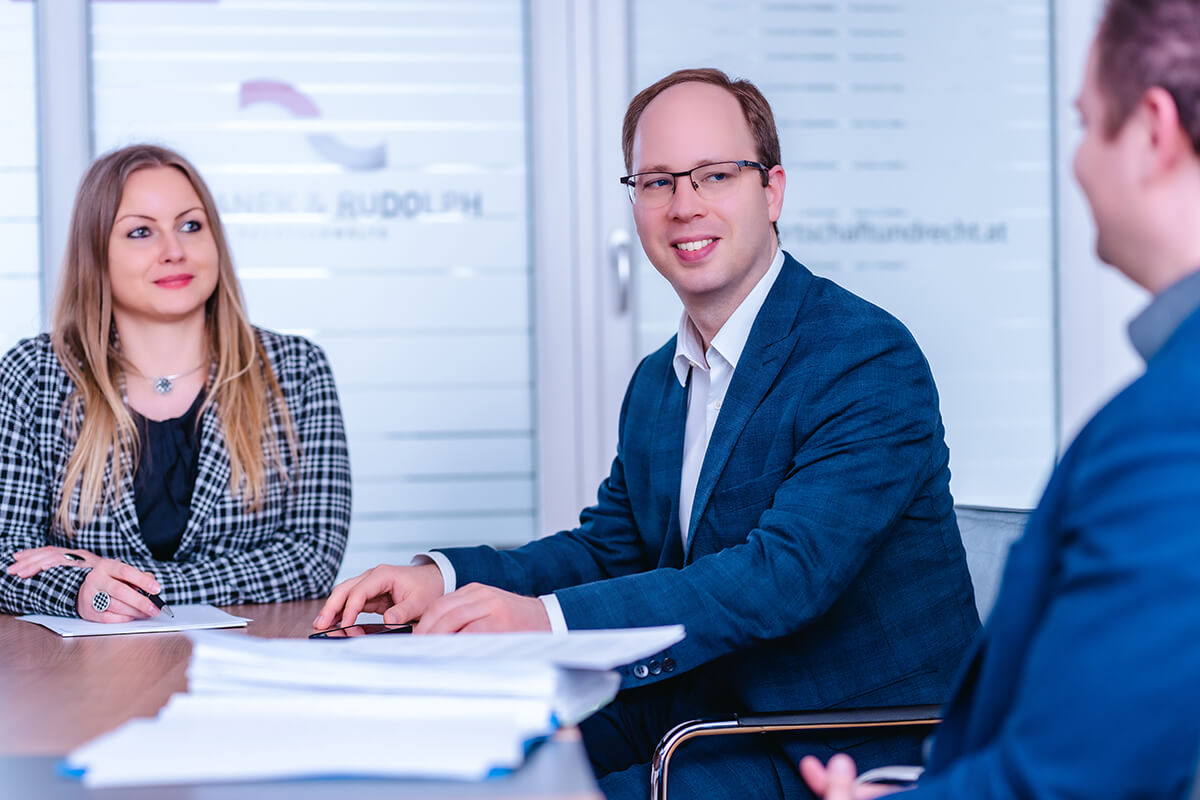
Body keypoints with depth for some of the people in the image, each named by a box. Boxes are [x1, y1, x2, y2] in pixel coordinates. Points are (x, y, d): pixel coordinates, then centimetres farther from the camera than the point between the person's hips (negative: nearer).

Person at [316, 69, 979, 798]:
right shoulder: (658, 383, 11)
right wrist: (443, 578, -4)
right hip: (707, 714, 7)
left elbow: (787, 573, -27)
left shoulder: (872, 360, -17)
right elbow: (609, 548, 15)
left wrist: (551, 619, -35)